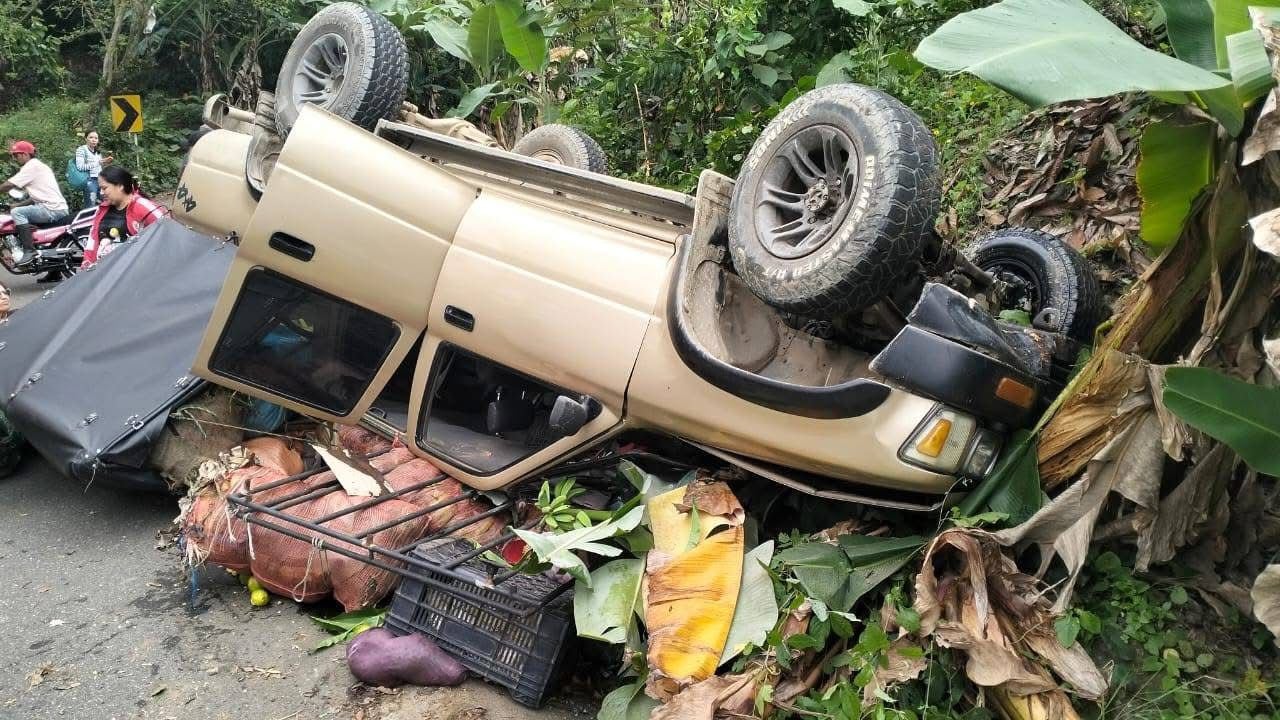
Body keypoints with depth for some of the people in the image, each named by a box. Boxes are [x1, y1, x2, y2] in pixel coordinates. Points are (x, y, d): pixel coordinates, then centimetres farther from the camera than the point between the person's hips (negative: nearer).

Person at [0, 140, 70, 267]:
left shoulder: (32, 165, -8)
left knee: (17, 213, -20)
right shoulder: (38, 165, 24)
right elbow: (34, 197, 26)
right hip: (57, 208, 11)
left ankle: (29, 251, -23)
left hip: (52, 208, -11)